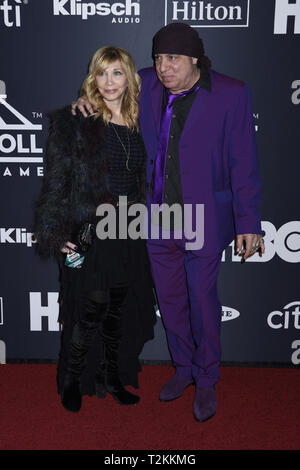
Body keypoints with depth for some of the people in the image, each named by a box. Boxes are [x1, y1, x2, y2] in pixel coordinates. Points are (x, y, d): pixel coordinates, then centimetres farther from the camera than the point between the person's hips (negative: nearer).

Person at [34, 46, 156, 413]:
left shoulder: (138, 124, 9)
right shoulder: (75, 121, -7)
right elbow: (56, 181, -10)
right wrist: (56, 233, -15)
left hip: (127, 234, 5)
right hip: (88, 234, -5)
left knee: (118, 310, 14)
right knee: (90, 309, 1)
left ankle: (113, 377, 32)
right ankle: (71, 382, 23)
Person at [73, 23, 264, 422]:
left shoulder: (231, 94, -9)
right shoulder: (146, 85, 2)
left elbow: (244, 163, -9)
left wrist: (248, 224, -11)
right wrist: (89, 98, 1)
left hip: (203, 220, -4)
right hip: (159, 218, 4)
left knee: (202, 302, 7)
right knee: (170, 299, 16)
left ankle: (207, 381, 30)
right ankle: (184, 368, 40)